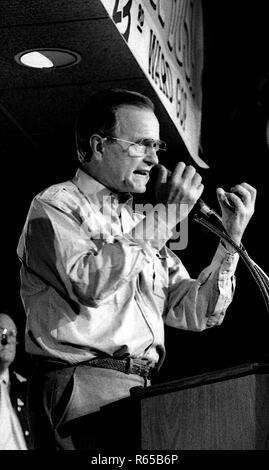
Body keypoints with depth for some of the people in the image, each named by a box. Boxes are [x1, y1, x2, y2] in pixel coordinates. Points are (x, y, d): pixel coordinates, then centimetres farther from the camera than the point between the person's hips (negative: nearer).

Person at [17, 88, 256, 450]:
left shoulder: (138, 225, 23)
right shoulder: (55, 205, 2)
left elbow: (194, 314, 18)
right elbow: (89, 283, -19)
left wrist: (231, 238, 8)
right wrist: (162, 218, -12)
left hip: (143, 394, 7)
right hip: (83, 392, -6)